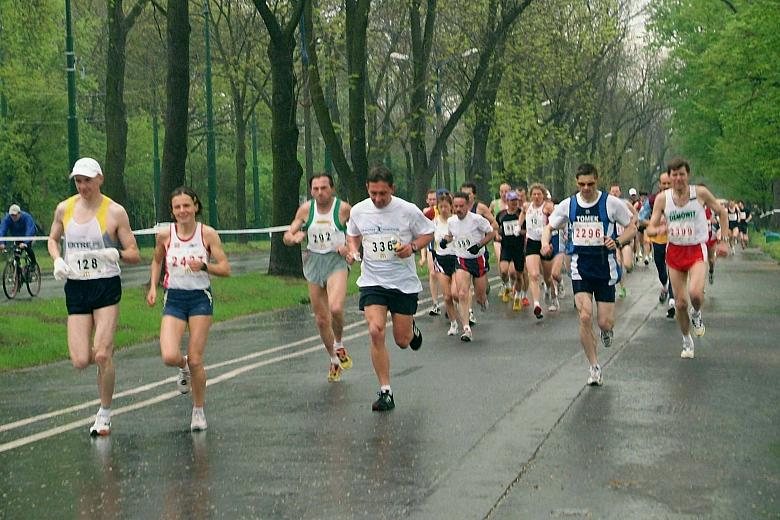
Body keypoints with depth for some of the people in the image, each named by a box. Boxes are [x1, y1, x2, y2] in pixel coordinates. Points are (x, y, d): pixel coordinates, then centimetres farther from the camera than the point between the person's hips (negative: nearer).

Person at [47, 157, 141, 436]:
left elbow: (134, 255, -3)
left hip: (106, 287, -3)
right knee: (80, 361, -5)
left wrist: (117, 253, -25)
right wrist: (57, 260, 1)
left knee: (102, 355, -12)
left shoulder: (115, 212, -5)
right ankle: (105, 353, 32)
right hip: (75, 288, 3)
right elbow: (53, 239, 22)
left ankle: (104, 414, 7)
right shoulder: (64, 208, 5)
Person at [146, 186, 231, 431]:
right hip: (174, 300, 1)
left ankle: (199, 410, 18)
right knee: (169, 357, -16)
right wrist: (153, 287, 6)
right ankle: (183, 367, 23)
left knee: (195, 360, -3)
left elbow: (225, 269, -7)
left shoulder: (208, 234, -7)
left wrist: (204, 266, -24)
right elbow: (157, 260, 17)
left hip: (200, 298, -1)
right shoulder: (165, 234, -3)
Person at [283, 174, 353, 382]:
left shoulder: (344, 209, -6)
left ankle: (339, 345, 0)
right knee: (321, 318, 7)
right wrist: (294, 237, -15)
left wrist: (349, 246, -11)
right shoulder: (305, 209, 2)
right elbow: (287, 236, 9)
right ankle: (334, 361, 26)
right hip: (313, 262, 4)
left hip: (336, 262, -4)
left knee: (335, 308, -28)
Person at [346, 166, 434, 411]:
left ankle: (412, 330, 44)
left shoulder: (408, 210, -10)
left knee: (402, 341, 4)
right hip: (372, 282, 1)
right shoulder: (358, 211, -2)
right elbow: (352, 234, 17)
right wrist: (353, 250, -3)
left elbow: (428, 233, 3)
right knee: (376, 331, -18)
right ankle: (385, 392, -9)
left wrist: (412, 247, -15)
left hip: (404, 283, -1)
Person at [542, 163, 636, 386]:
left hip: (605, 267, -1)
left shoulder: (611, 203, -6)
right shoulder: (568, 205, 1)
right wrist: (545, 242, -8)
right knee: (585, 316, -15)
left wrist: (617, 242, -16)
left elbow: (632, 227, 3)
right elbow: (549, 226, 14)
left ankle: (607, 330, 38)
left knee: (605, 323, -3)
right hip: (580, 268, 1)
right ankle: (594, 366, 1)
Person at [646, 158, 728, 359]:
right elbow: (650, 228, -2)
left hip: (696, 250, -2)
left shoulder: (700, 193, -7)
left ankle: (697, 315, 10)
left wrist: (723, 241, 2)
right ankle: (687, 342, 24)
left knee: (695, 293, -26)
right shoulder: (662, 199, -4)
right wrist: (660, 229, -26)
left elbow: (722, 213, 6)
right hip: (674, 251, 2)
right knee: (680, 302, 3)